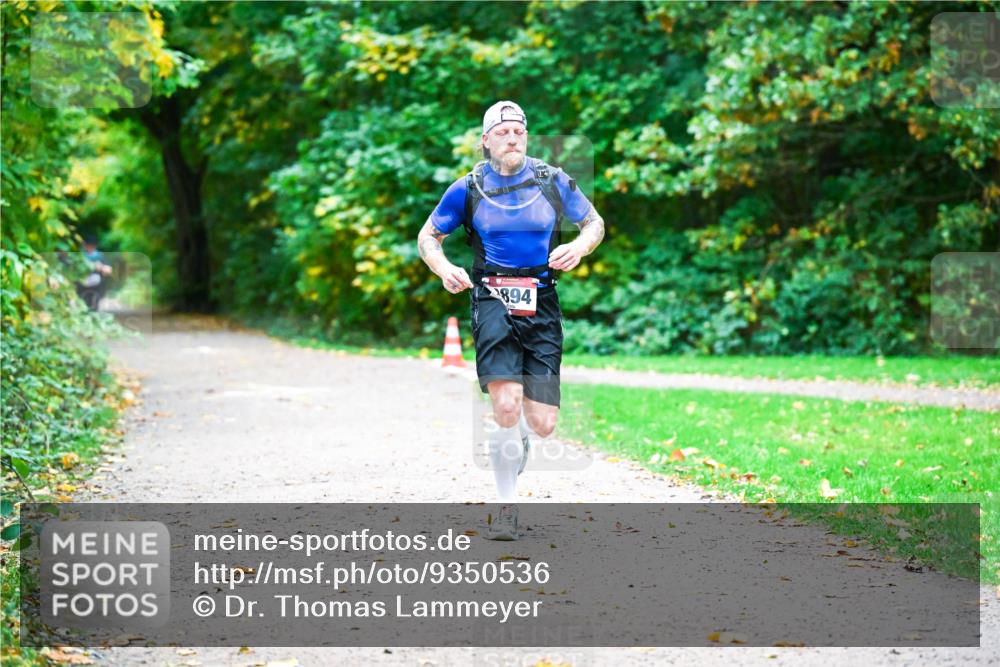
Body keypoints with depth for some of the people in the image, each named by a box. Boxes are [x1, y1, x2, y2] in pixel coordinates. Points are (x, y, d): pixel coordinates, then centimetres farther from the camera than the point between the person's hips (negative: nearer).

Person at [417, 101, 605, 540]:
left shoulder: (553, 181, 3)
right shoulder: (468, 188, 2)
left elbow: (595, 223, 14)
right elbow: (428, 236, 12)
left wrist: (579, 247, -8)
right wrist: (444, 269, -9)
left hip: (542, 304, 1)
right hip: (492, 299, -1)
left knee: (542, 425, -4)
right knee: (506, 406, -21)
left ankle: (519, 443, 35)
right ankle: (507, 507, -6)